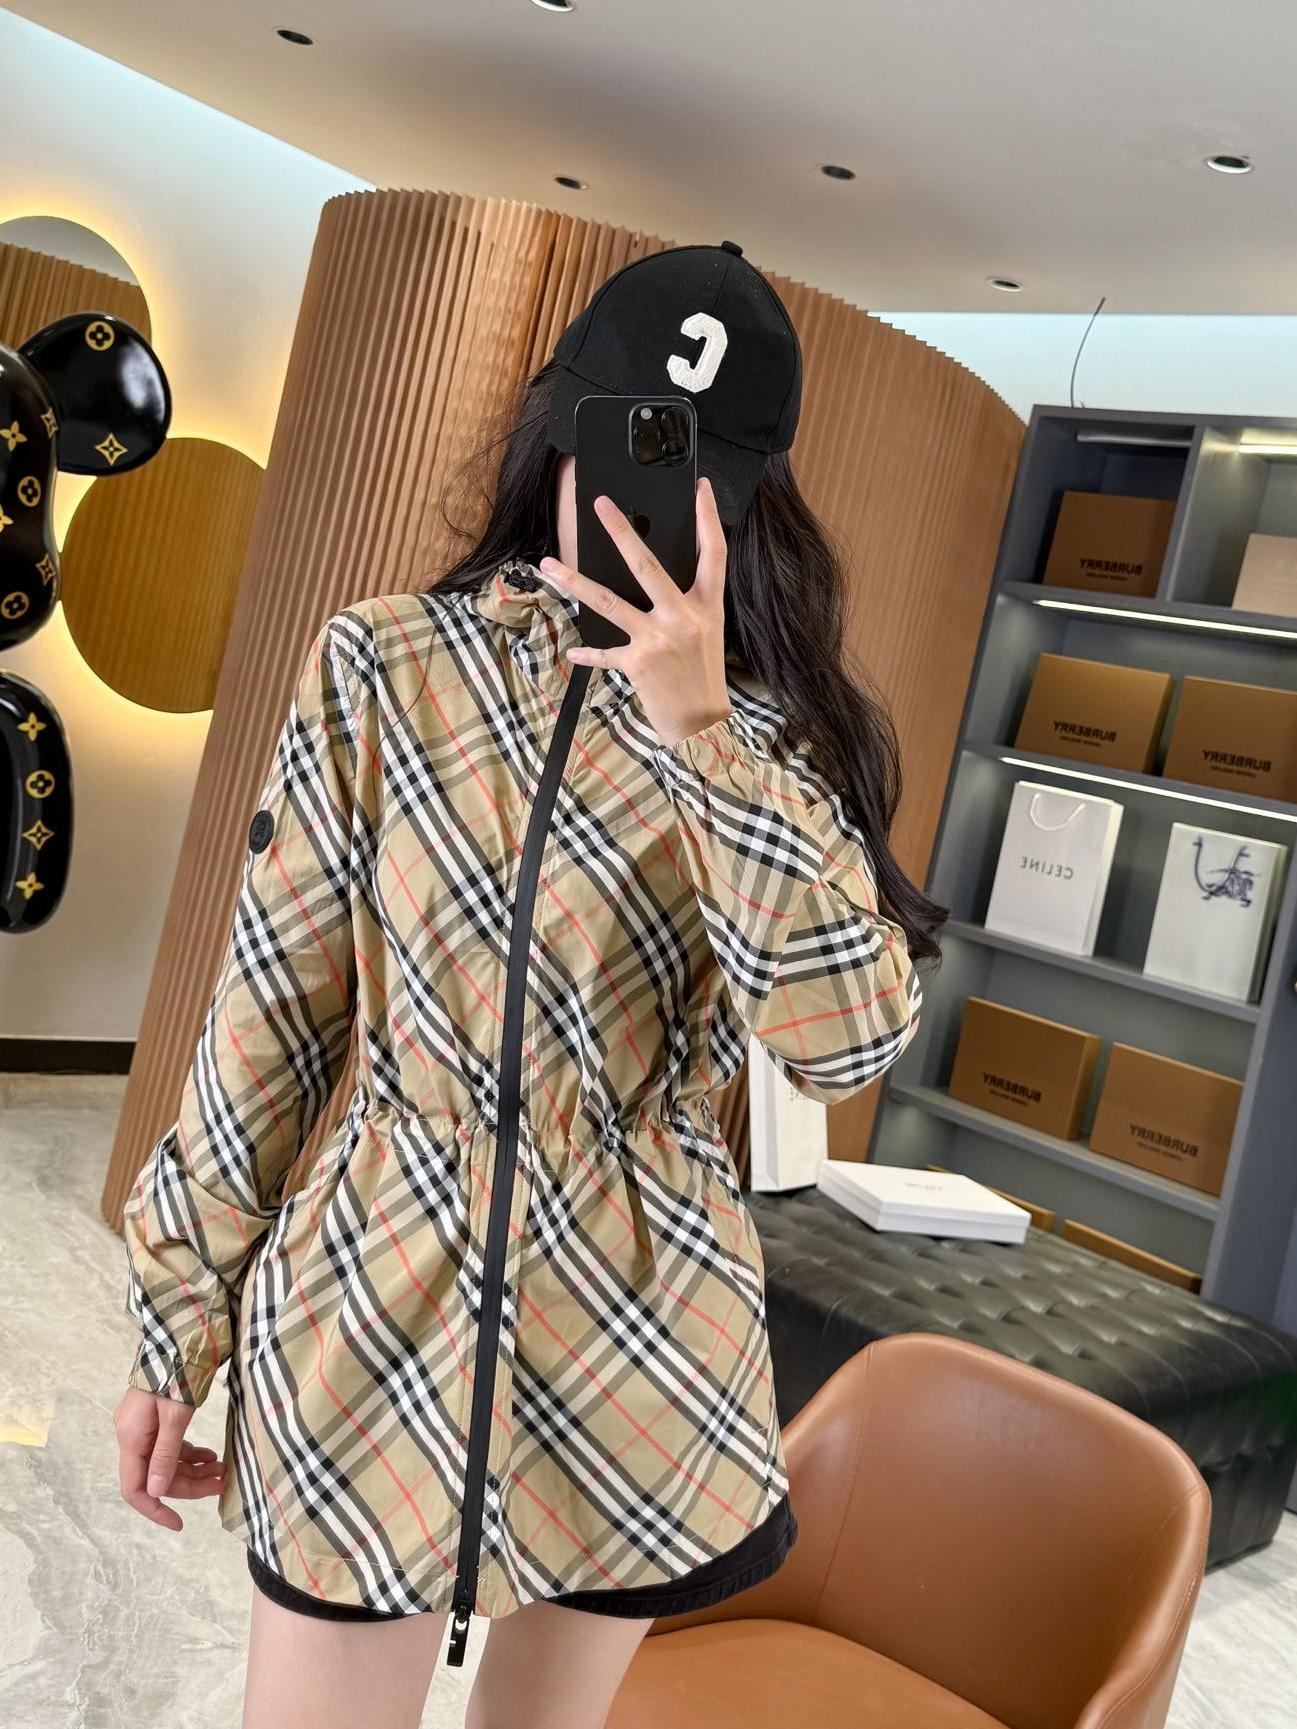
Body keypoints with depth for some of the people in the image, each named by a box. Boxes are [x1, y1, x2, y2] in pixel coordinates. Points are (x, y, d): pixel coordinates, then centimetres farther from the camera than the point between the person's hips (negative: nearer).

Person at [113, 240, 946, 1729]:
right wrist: (180, 1318, 2)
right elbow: (268, 1019, -1)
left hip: (639, 1353, 2)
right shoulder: (383, 668, -4)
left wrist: (701, 732, -22)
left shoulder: (775, 731, -1)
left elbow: (850, 1039, -16)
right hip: (376, 1317, -1)